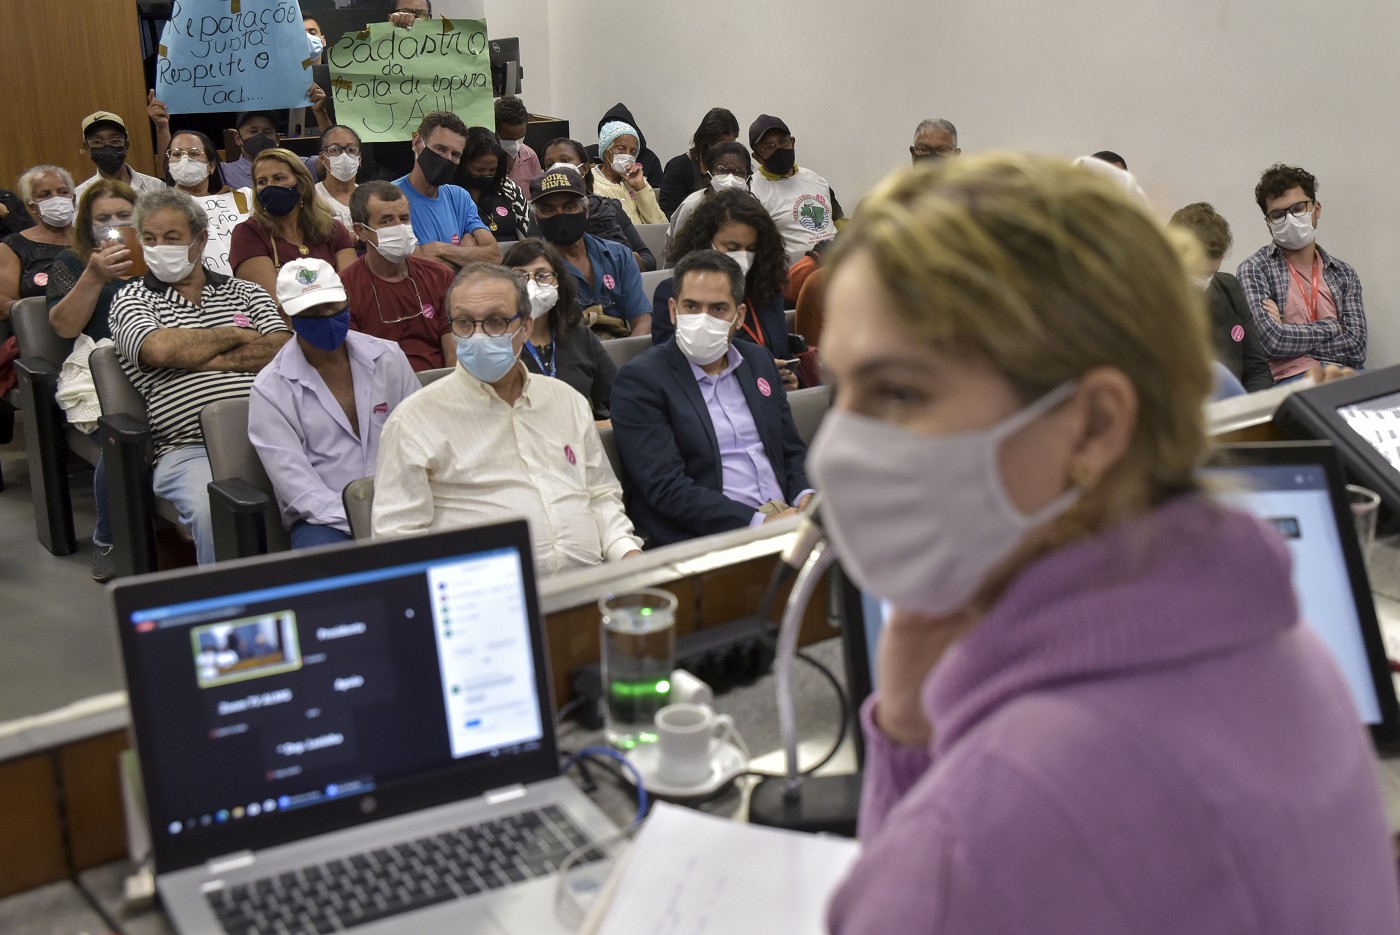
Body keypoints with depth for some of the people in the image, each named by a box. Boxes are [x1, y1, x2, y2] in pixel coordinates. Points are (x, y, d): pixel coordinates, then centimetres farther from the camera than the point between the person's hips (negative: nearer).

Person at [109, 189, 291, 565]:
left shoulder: (244, 291, 22)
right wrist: (237, 335, 5)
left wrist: (208, 360, -2)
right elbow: (159, 349, -7)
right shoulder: (132, 299, 15)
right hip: (189, 448, -2)